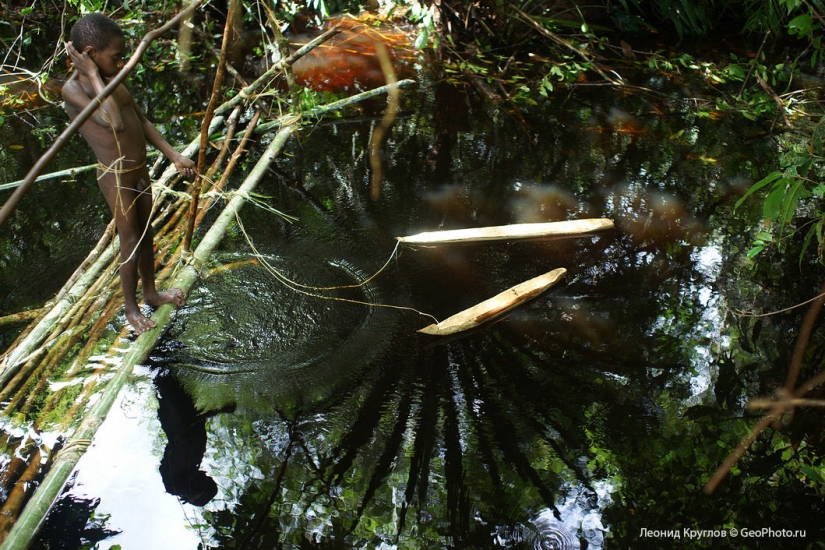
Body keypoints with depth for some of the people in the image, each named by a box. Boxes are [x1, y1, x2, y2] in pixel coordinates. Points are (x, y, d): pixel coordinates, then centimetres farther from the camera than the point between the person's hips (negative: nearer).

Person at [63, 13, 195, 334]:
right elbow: (116, 123, -35)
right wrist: (94, 76, -28)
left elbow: (142, 121, 11)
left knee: (146, 235, 20)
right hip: (116, 177, -8)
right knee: (131, 241, 3)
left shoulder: (113, 80, 3)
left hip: (140, 171, 8)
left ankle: (151, 293, 39)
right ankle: (131, 309, 22)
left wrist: (174, 156, 7)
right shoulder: (73, 90, -21)